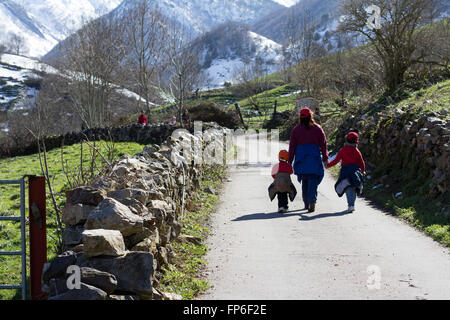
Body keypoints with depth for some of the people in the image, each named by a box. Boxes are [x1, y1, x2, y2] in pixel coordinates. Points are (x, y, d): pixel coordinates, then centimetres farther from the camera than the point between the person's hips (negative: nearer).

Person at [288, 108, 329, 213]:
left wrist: (290, 161, 9)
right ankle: (312, 202, -17)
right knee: (313, 181, -3)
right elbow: (323, 144, 5)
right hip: (314, 157, -1)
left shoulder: (296, 130, 4)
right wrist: (325, 158, 12)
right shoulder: (317, 128, 3)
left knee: (304, 181, 12)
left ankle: (306, 204, 15)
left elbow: (292, 146, 5)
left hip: (301, 158, 1)